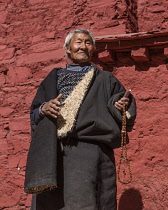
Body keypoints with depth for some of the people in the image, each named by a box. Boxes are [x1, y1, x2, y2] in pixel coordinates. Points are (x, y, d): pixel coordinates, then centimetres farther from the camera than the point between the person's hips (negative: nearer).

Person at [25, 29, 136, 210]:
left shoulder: (105, 80, 17)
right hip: (53, 153, 2)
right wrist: (43, 109, -5)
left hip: (90, 150, -1)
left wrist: (122, 106, -11)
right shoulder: (52, 79, 20)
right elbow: (34, 113, 16)